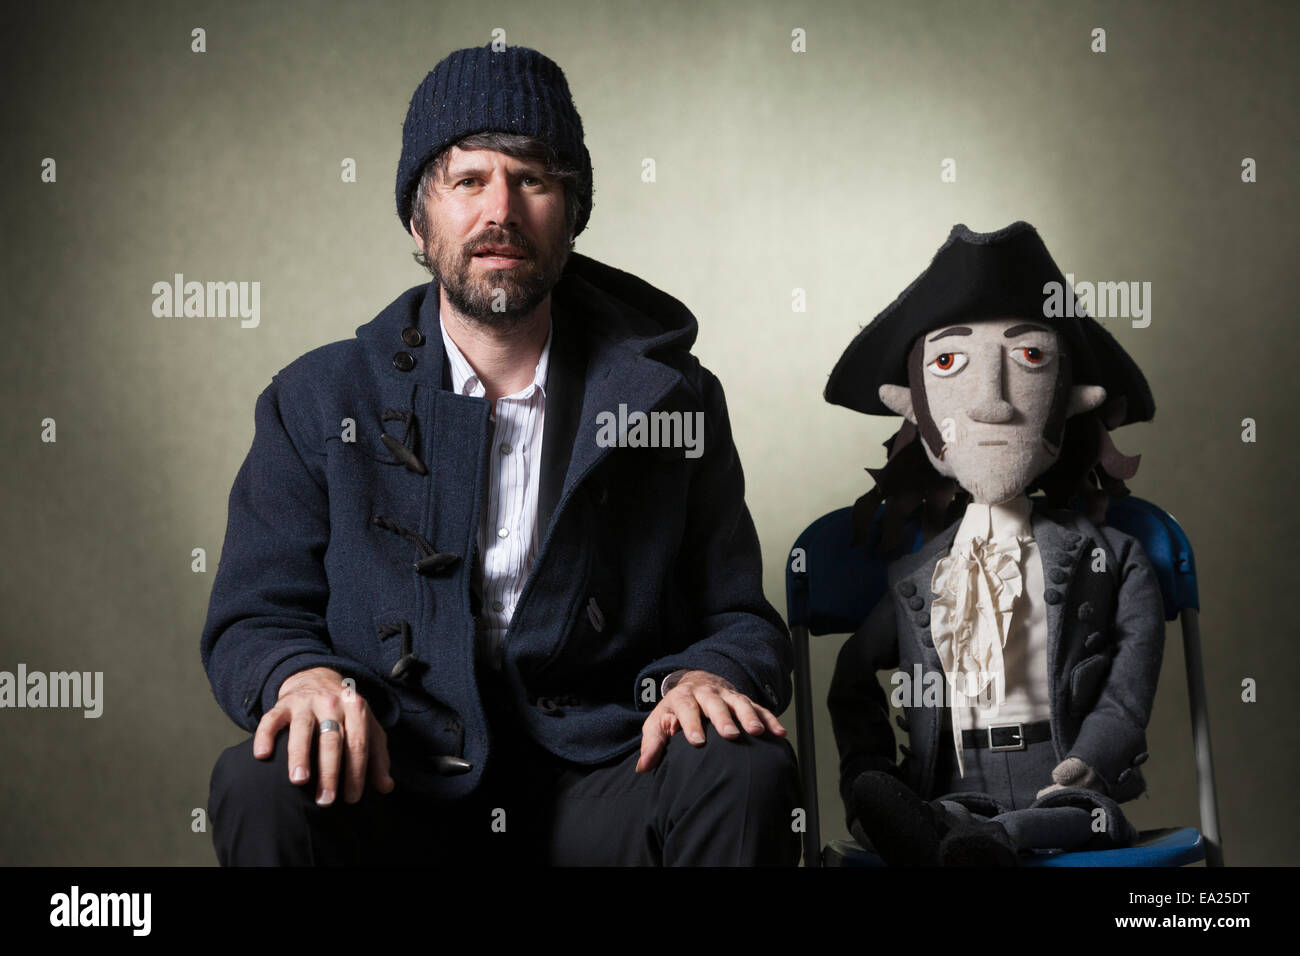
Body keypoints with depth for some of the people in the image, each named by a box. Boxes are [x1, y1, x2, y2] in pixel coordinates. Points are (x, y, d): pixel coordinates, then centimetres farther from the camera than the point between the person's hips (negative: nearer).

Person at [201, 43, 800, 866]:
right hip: (395, 791, 0)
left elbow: (741, 621, 12)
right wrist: (304, 675, -18)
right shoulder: (318, 401, 7)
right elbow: (250, 622, 7)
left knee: (747, 774, -30)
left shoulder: (671, 397, 9)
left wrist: (706, 675, -13)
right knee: (264, 785, -31)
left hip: (597, 787, 1)